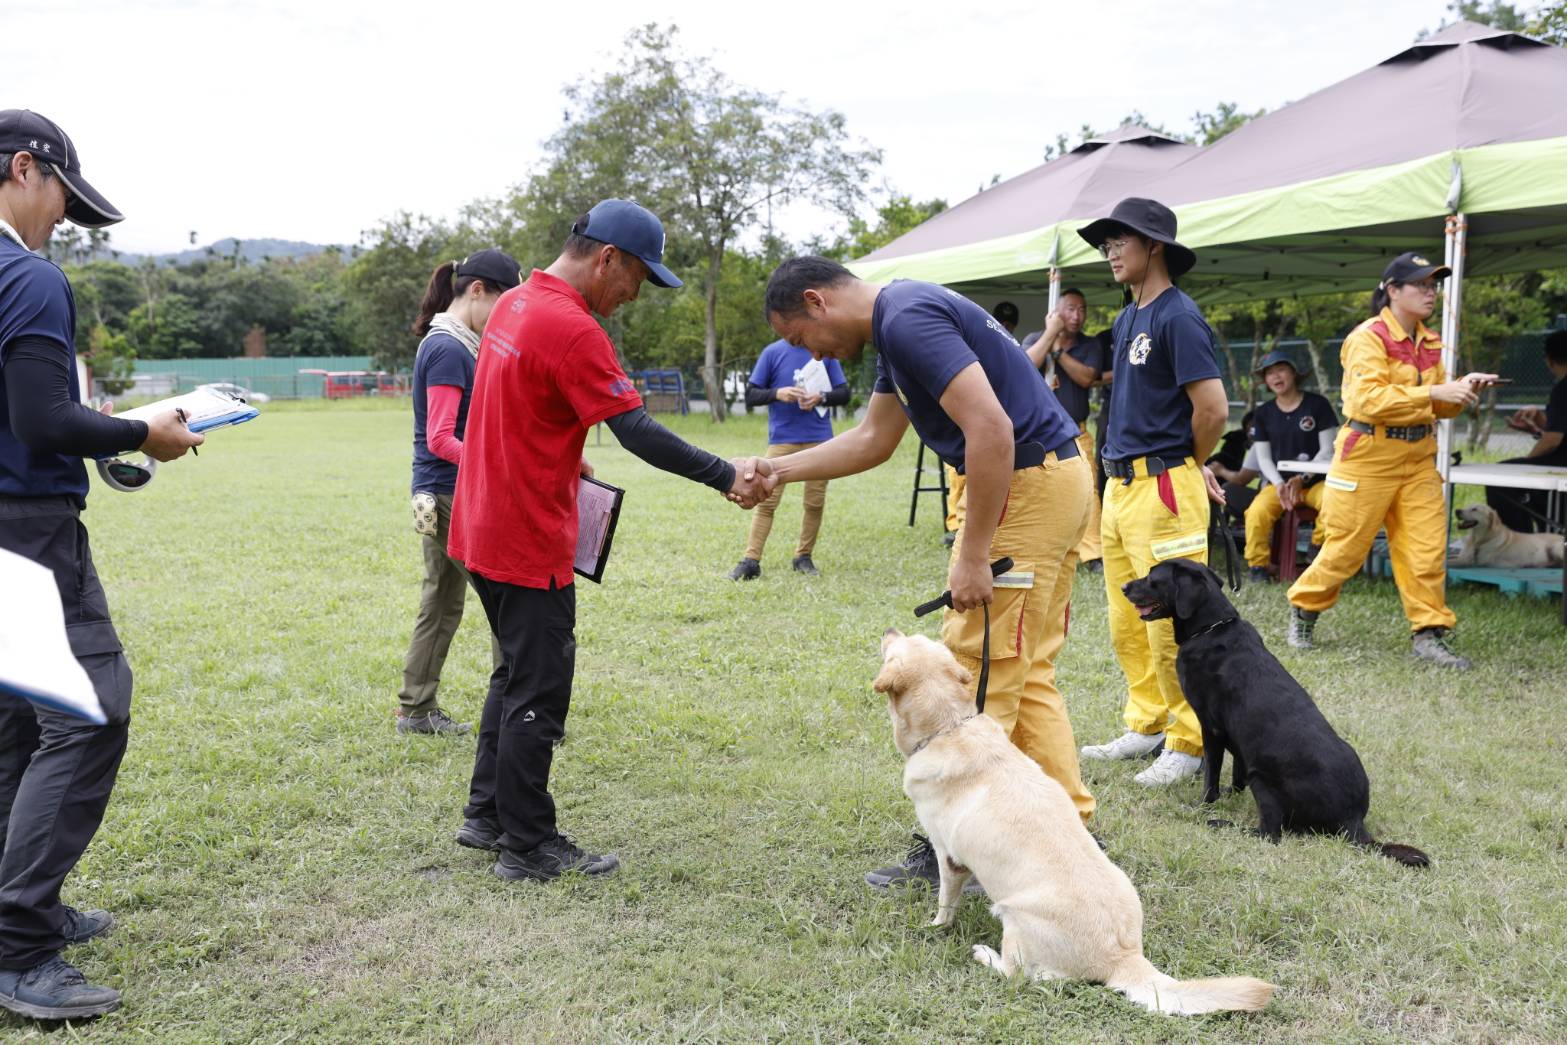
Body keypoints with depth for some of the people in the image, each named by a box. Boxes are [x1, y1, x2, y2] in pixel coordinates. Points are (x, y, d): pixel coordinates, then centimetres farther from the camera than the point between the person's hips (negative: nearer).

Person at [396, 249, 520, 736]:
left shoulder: (449, 344, 14)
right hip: (454, 498, -10)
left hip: (439, 498, 10)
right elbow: (440, 440, -20)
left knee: (442, 606, 15)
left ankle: (416, 710, 23)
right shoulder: (448, 349, -16)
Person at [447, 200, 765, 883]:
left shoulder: (514, 303, 10)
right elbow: (637, 431, -24)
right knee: (538, 692, 0)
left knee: (517, 671, 20)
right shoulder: (573, 329, -20)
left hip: (485, 529, 10)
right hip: (529, 543, -10)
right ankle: (528, 846, 11)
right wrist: (724, 478, -22)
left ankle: (487, 814, 30)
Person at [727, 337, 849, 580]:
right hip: (782, 439, -2)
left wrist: (821, 397, -12)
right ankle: (750, 561, -4)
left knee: (815, 502, 4)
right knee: (767, 500, -6)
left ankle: (803, 557, 19)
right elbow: (750, 395, 3)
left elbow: (844, 393, 9)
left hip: (819, 439, 2)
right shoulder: (773, 352, 3)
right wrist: (777, 393, -16)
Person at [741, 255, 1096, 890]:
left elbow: (991, 428, -25)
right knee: (1025, 672, 13)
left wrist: (973, 557, -22)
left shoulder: (909, 319, -17)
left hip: (1028, 483, -10)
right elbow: (872, 440, 26)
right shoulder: (898, 324, 17)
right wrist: (779, 470, 21)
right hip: (1053, 479, 10)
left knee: (977, 668, -4)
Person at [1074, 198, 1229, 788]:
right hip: (1119, 484, 9)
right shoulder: (1126, 320, 16)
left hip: (1163, 486, -9)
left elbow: (1213, 409, -17)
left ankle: (1190, 743, 6)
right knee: (1126, 623, 14)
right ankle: (1148, 725, 25)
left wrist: (1190, 468, -1)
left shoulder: (1178, 317, -11)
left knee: (1171, 625, -5)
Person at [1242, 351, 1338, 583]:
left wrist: (1301, 479, -14)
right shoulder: (1263, 413, 9)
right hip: (1278, 481, 2)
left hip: (1315, 479, -2)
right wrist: (1279, 484, -12)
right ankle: (1258, 567, -15)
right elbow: (1263, 458, 7)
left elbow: (1328, 450, -3)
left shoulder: (1318, 404, 0)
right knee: (1256, 512, -28)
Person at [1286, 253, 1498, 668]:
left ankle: (1430, 633, 8)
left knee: (1427, 549, 1)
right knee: (1346, 547, 2)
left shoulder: (1428, 343, 12)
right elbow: (1369, 400, -23)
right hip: (1368, 457, -7)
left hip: (1418, 459, 7)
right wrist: (1433, 392, -26)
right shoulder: (1369, 338, -11)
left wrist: (1464, 389, -3)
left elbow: (1438, 406, 17)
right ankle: (1303, 610, 21)